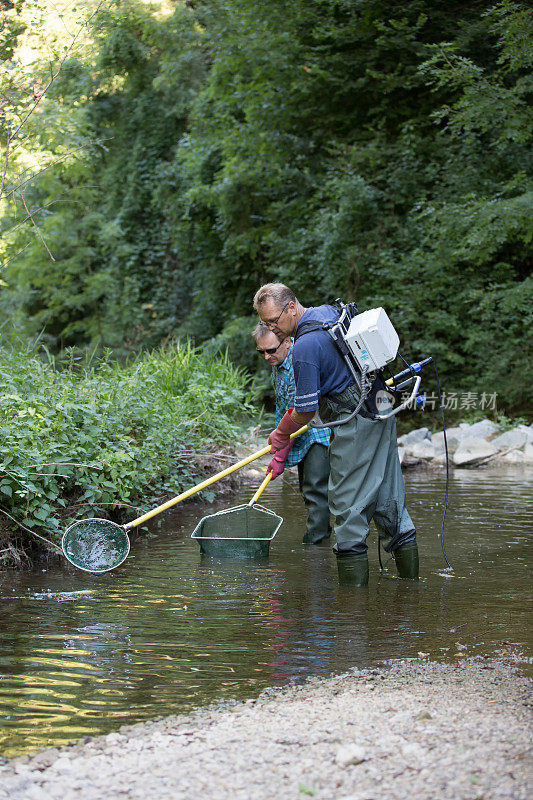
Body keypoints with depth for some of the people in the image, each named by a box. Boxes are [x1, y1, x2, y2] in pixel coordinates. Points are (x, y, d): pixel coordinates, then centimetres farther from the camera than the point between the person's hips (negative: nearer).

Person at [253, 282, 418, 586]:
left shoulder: (305, 347, -19)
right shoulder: (329, 311, 10)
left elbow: (306, 412, -14)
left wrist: (281, 434, 5)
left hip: (355, 424, -10)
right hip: (383, 411, 10)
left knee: (349, 506, -3)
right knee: (389, 499, 13)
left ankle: (354, 587, -1)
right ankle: (410, 580, 18)